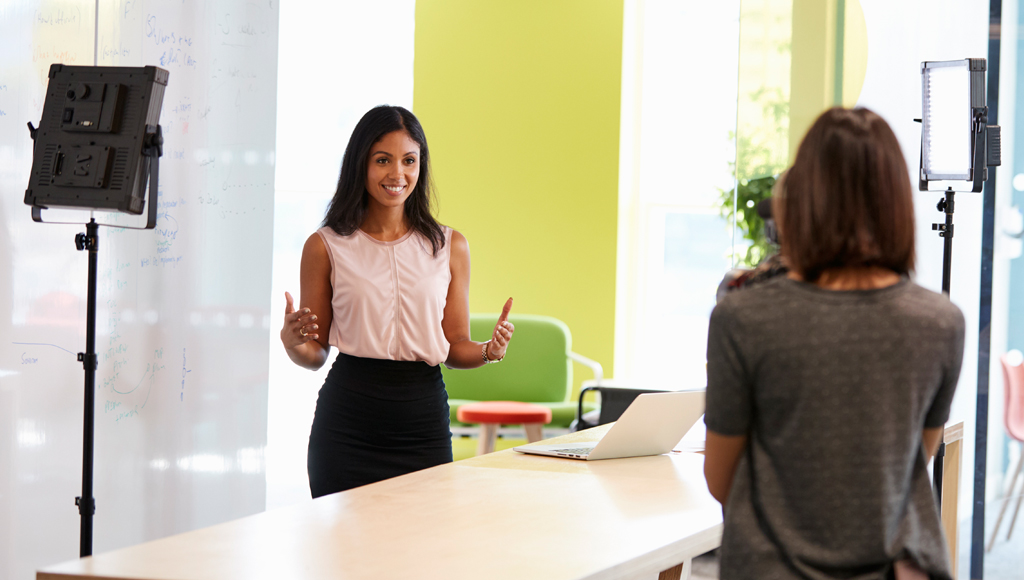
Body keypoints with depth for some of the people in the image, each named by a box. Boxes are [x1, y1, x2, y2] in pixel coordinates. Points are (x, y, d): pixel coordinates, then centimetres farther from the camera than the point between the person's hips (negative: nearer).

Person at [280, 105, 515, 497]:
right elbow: (315, 354, 6)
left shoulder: (450, 246, 8)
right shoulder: (326, 247, 3)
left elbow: (455, 347, 12)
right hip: (347, 418, -1)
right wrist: (293, 342, -15)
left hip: (424, 418, 2)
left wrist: (488, 351, -8)